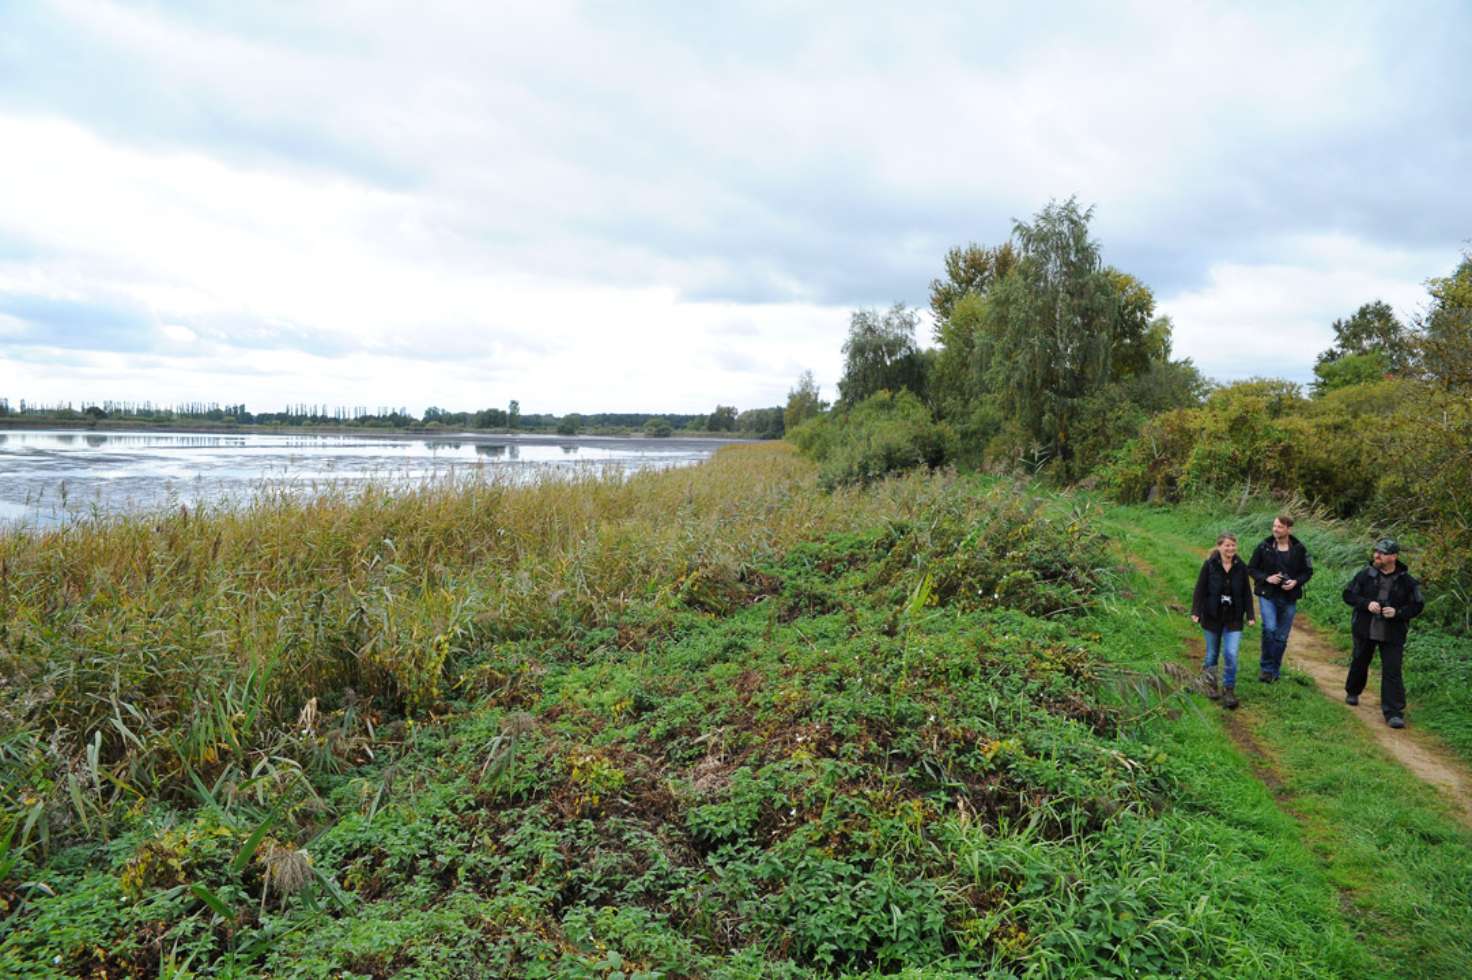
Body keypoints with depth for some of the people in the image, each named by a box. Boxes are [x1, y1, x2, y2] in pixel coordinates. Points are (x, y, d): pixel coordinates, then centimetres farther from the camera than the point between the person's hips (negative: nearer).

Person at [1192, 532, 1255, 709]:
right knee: (1212, 653, 12)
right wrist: (1196, 611, -13)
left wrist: (1249, 615, 1)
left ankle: (1228, 690, 5)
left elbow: (1247, 593, 5)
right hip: (1212, 617, -1)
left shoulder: (1241, 567, -2)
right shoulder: (1209, 565, -9)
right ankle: (1210, 683, 33)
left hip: (1233, 619, 1)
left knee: (1231, 655, -7)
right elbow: (1200, 589, -7)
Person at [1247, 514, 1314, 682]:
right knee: (1269, 628, -20)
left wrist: (1296, 582, -11)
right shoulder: (1264, 547, -4)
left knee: (1281, 637, 8)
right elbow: (1251, 569, 2)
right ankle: (1266, 667, -3)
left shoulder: (1299, 549, -1)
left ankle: (1274, 671, 25)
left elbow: (1308, 571, 8)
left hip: (1289, 598, 2)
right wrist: (1266, 578, -15)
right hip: (1267, 595, -2)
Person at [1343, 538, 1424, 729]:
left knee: (1392, 672, -6)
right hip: (1364, 630, 2)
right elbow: (1348, 594, 0)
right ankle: (1352, 692, 44)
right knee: (1359, 663, 19)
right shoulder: (1366, 574, -4)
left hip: (1392, 635, -2)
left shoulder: (1406, 581, -5)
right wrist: (1367, 604, -17)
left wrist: (1398, 612, -17)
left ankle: (1393, 713, -4)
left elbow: (1417, 605, 0)